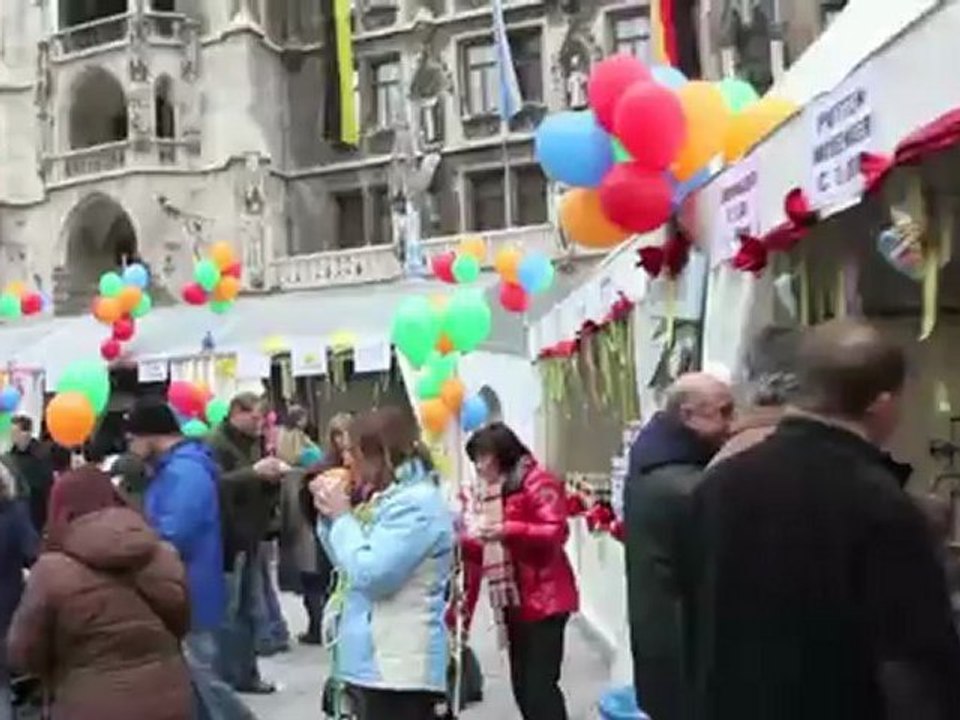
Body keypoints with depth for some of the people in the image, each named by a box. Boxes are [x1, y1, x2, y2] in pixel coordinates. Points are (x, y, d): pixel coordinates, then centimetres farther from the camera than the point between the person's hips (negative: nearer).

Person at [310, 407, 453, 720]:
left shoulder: (417, 504, -18)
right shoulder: (392, 499, 15)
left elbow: (370, 574, -24)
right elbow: (352, 566, 21)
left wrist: (342, 516, -12)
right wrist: (330, 517, 6)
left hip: (399, 667, -11)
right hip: (379, 662, 11)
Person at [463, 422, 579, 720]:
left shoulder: (537, 482, -10)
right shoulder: (494, 490, 17)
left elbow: (555, 532, -20)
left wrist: (508, 530, -29)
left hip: (543, 599, -9)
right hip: (515, 603, 9)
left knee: (540, 686, -10)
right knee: (522, 686, 10)